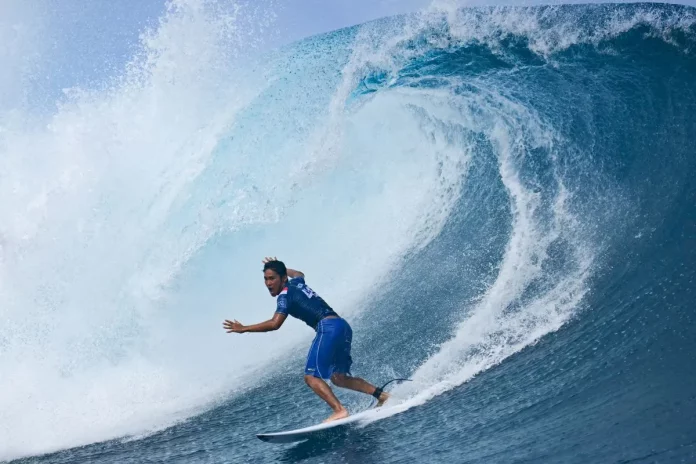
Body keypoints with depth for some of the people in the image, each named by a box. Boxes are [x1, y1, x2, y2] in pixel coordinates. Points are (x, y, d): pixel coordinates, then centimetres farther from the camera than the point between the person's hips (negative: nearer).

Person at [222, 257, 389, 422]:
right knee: (338, 378, 16)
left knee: (311, 376, -11)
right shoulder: (296, 282, 22)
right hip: (343, 327, 9)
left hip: (329, 328, -9)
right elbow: (299, 274, 49)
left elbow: (274, 324, -15)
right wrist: (279, 267, 61)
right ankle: (381, 394, 11)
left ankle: (339, 410, -24)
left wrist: (243, 328, -8)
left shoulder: (285, 295, -2)